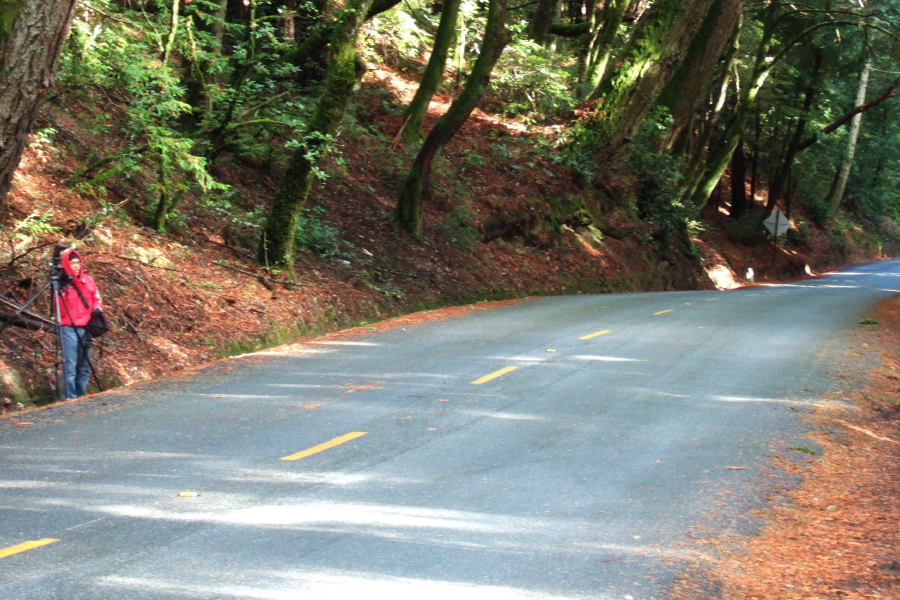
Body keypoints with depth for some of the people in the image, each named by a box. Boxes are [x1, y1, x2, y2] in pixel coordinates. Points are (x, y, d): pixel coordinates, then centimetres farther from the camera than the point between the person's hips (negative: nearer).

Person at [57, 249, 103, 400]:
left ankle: (81, 397, 19)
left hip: (85, 328, 5)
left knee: (84, 366, 10)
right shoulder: (63, 282, -5)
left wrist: (97, 309, 0)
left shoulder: (88, 280, 9)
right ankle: (70, 398, -5)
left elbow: (96, 299, 20)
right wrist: (62, 290, -27)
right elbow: (59, 306, -15)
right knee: (70, 366, -9)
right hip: (69, 329, -5)